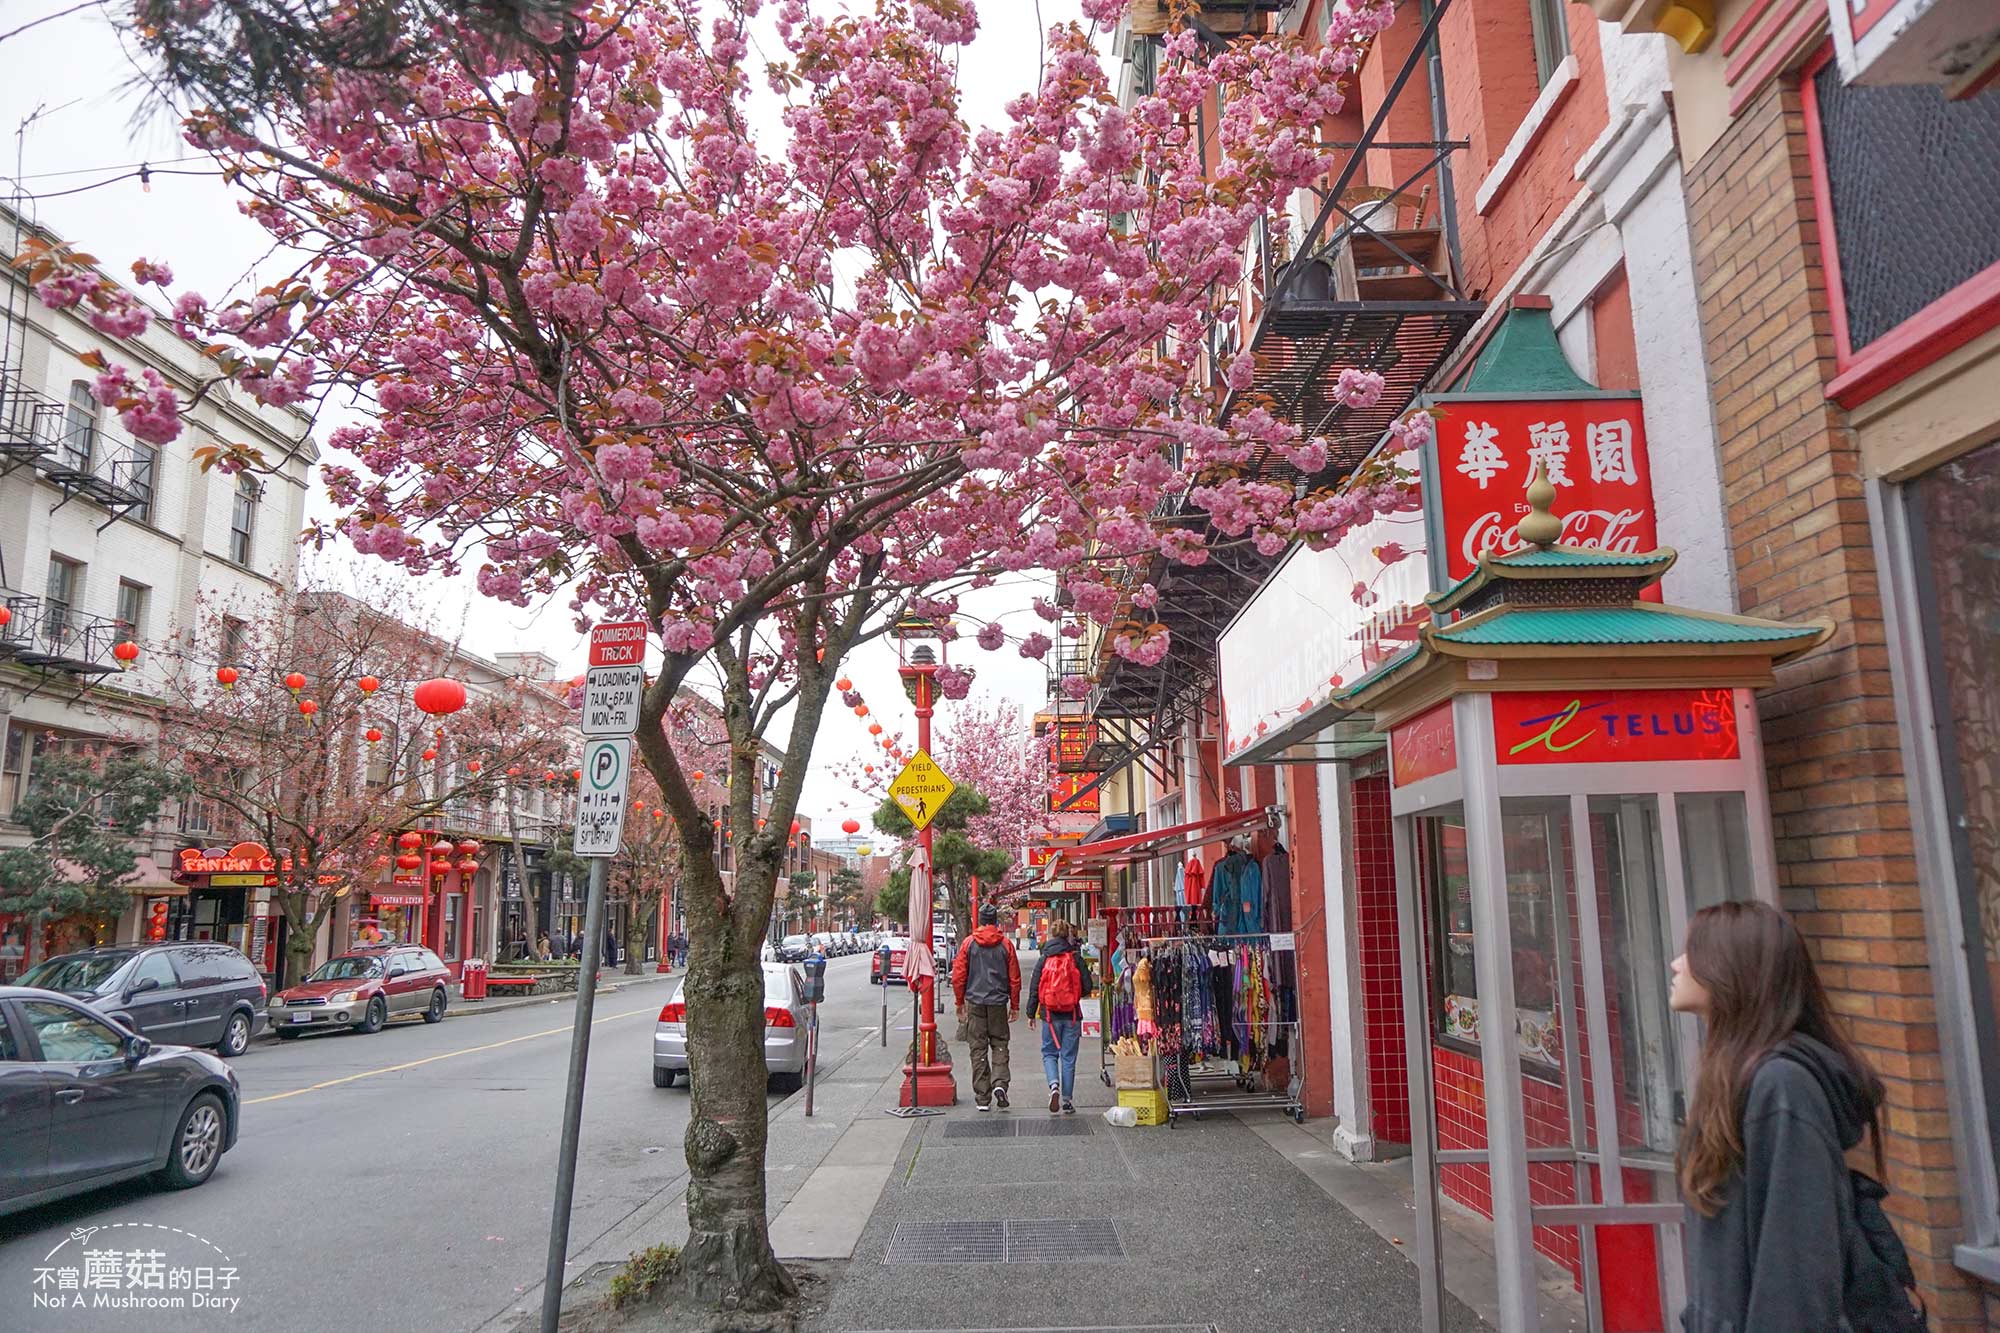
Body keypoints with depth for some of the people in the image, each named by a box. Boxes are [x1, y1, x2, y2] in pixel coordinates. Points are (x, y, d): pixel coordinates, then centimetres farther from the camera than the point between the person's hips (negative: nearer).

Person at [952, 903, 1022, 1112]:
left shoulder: (968, 943, 0)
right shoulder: (1005, 944, 0)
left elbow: (958, 975, 2)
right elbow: (1014, 978, 3)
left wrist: (960, 1003, 12)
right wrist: (1015, 1006, 12)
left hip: (975, 1002, 0)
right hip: (998, 1003, 0)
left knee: (978, 1049, 5)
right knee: (999, 1044, 11)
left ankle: (982, 1097, 6)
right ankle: (999, 1084, -10)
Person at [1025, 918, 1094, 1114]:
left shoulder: (1044, 960, -3)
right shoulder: (1076, 958, -4)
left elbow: (1034, 989, 1)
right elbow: (1087, 987, -3)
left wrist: (1031, 1013, 10)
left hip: (1050, 1013, 0)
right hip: (1072, 1014, 0)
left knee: (1049, 1053, 14)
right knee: (1068, 1056, 8)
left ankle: (1054, 1085, -12)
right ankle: (1067, 1101, 11)